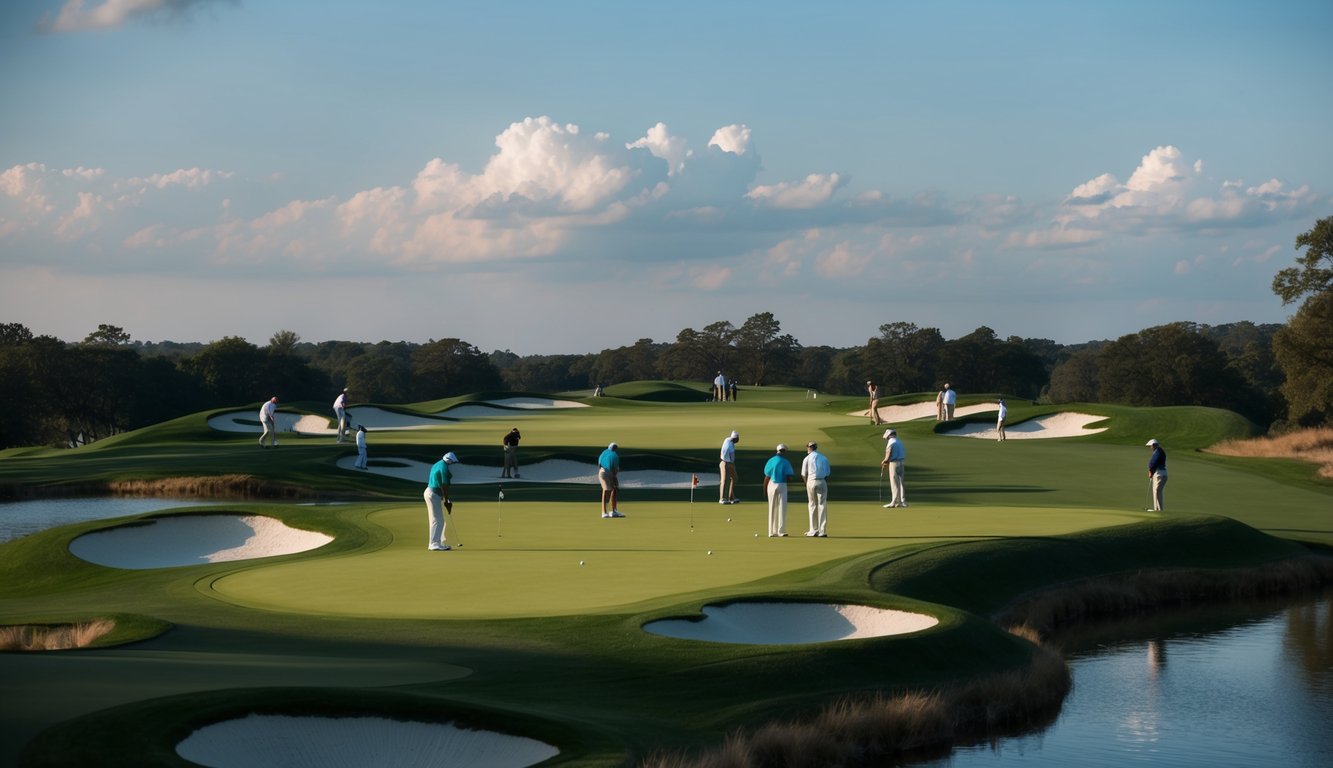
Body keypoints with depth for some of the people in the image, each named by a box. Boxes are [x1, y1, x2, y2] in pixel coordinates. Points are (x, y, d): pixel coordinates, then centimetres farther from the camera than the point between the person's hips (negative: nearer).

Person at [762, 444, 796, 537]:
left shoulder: (770, 461, 2)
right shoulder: (785, 462, -8)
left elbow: (766, 477, 2)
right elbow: (789, 477, -10)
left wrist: (765, 490, 11)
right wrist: (793, 474, 12)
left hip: (771, 486, 4)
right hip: (781, 486, -4)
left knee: (772, 509, 10)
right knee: (782, 509, 2)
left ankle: (772, 532, 11)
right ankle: (781, 531, -1)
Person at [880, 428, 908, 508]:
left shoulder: (891, 443, -10)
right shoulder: (900, 442, 16)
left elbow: (888, 456, -18)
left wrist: (884, 462, 2)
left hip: (894, 463, -8)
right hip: (901, 463, 8)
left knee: (894, 484, -6)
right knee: (900, 483, 11)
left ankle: (894, 502, -7)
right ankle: (903, 501, 11)